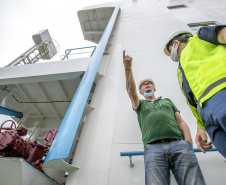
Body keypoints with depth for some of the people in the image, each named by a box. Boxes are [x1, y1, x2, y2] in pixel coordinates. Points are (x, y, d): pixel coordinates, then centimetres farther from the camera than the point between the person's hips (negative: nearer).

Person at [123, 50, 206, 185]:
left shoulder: (167, 100, 32)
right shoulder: (140, 104, 26)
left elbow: (181, 121, 21)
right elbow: (131, 91, 6)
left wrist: (188, 140, 1)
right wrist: (128, 67, -3)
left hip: (179, 144, 2)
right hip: (153, 147, -2)